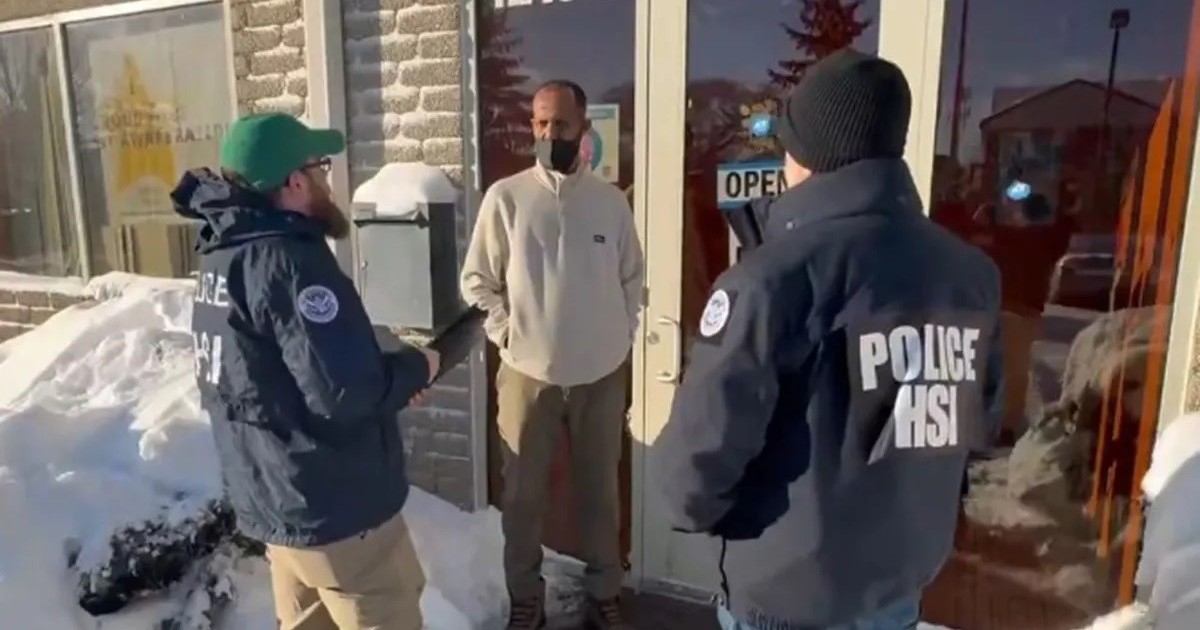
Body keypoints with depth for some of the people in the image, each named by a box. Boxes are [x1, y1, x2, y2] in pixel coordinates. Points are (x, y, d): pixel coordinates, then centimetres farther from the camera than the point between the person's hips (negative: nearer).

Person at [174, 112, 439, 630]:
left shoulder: (224, 255, 7)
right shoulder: (287, 261, -23)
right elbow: (345, 392, -29)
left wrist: (391, 368, 5)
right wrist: (415, 368, -10)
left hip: (271, 500, 9)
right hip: (334, 509, -9)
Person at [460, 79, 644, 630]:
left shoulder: (611, 201, 1)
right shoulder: (505, 196, -4)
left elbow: (632, 278, 10)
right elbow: (477, 280, 0)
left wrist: (621, 337, 3)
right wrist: (508, 333, -8)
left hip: (602, 373, 2)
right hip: (528, 372, -1)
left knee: (600, 490, 14)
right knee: (523, 493, 11)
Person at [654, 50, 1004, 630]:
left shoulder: (772, 278, -25)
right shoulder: (971, 273, -5)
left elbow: (703, 448, -24)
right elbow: (977, 424, 6)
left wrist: (692, 508, -3)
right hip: (902, 581, 6)